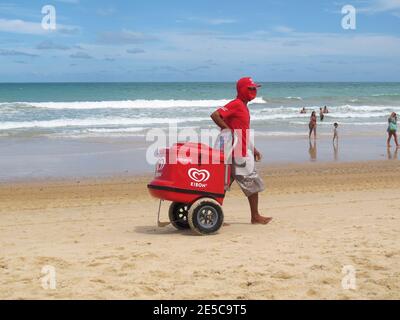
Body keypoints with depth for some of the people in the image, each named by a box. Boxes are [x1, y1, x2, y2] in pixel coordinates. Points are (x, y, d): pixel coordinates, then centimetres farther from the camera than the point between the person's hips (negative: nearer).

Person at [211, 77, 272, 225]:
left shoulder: (243, 107, 17)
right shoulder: (235, 104, -14)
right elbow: (215, 115, -25)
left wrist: (253, 149, 21)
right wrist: (228, 131, -22)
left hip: (243, 151, 9)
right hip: (238, 153, -9)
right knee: (253, 184, 0)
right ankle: (255, 217, 11)